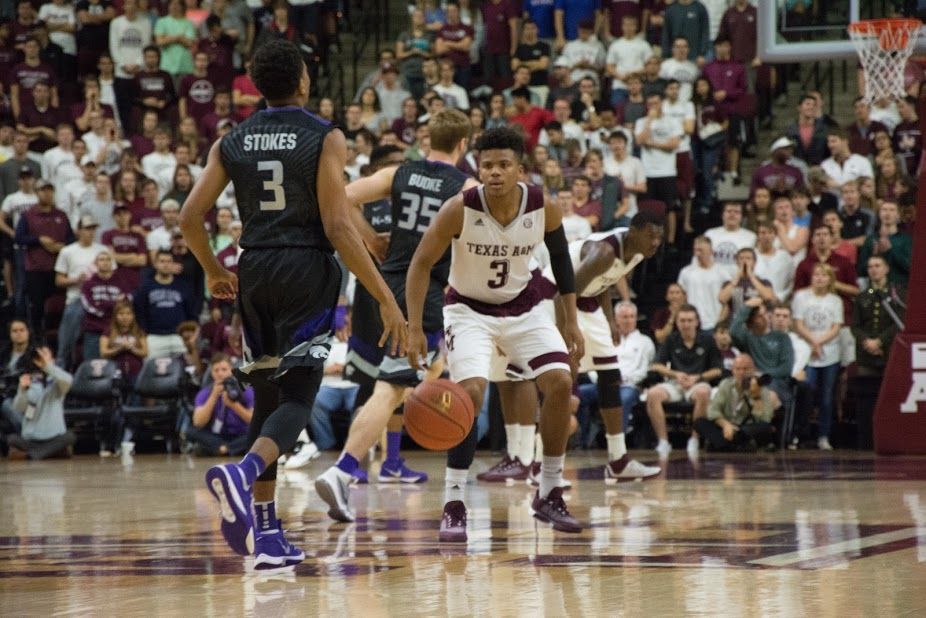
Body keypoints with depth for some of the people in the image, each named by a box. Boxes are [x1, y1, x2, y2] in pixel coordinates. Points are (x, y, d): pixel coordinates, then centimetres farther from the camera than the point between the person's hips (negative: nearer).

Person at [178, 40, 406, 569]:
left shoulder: (232, 143, 8)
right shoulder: (326, 138, -5)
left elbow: (191, 217, 4)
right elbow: (338, 227, -12)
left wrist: (214, 272, 23)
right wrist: (386, 299, -11)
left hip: (255, 270, 5)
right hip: (308, 271, -5)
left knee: (267, 398, 13)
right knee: (297, 398, -5)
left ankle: (266, 534, 11)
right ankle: (243, 471, -35)